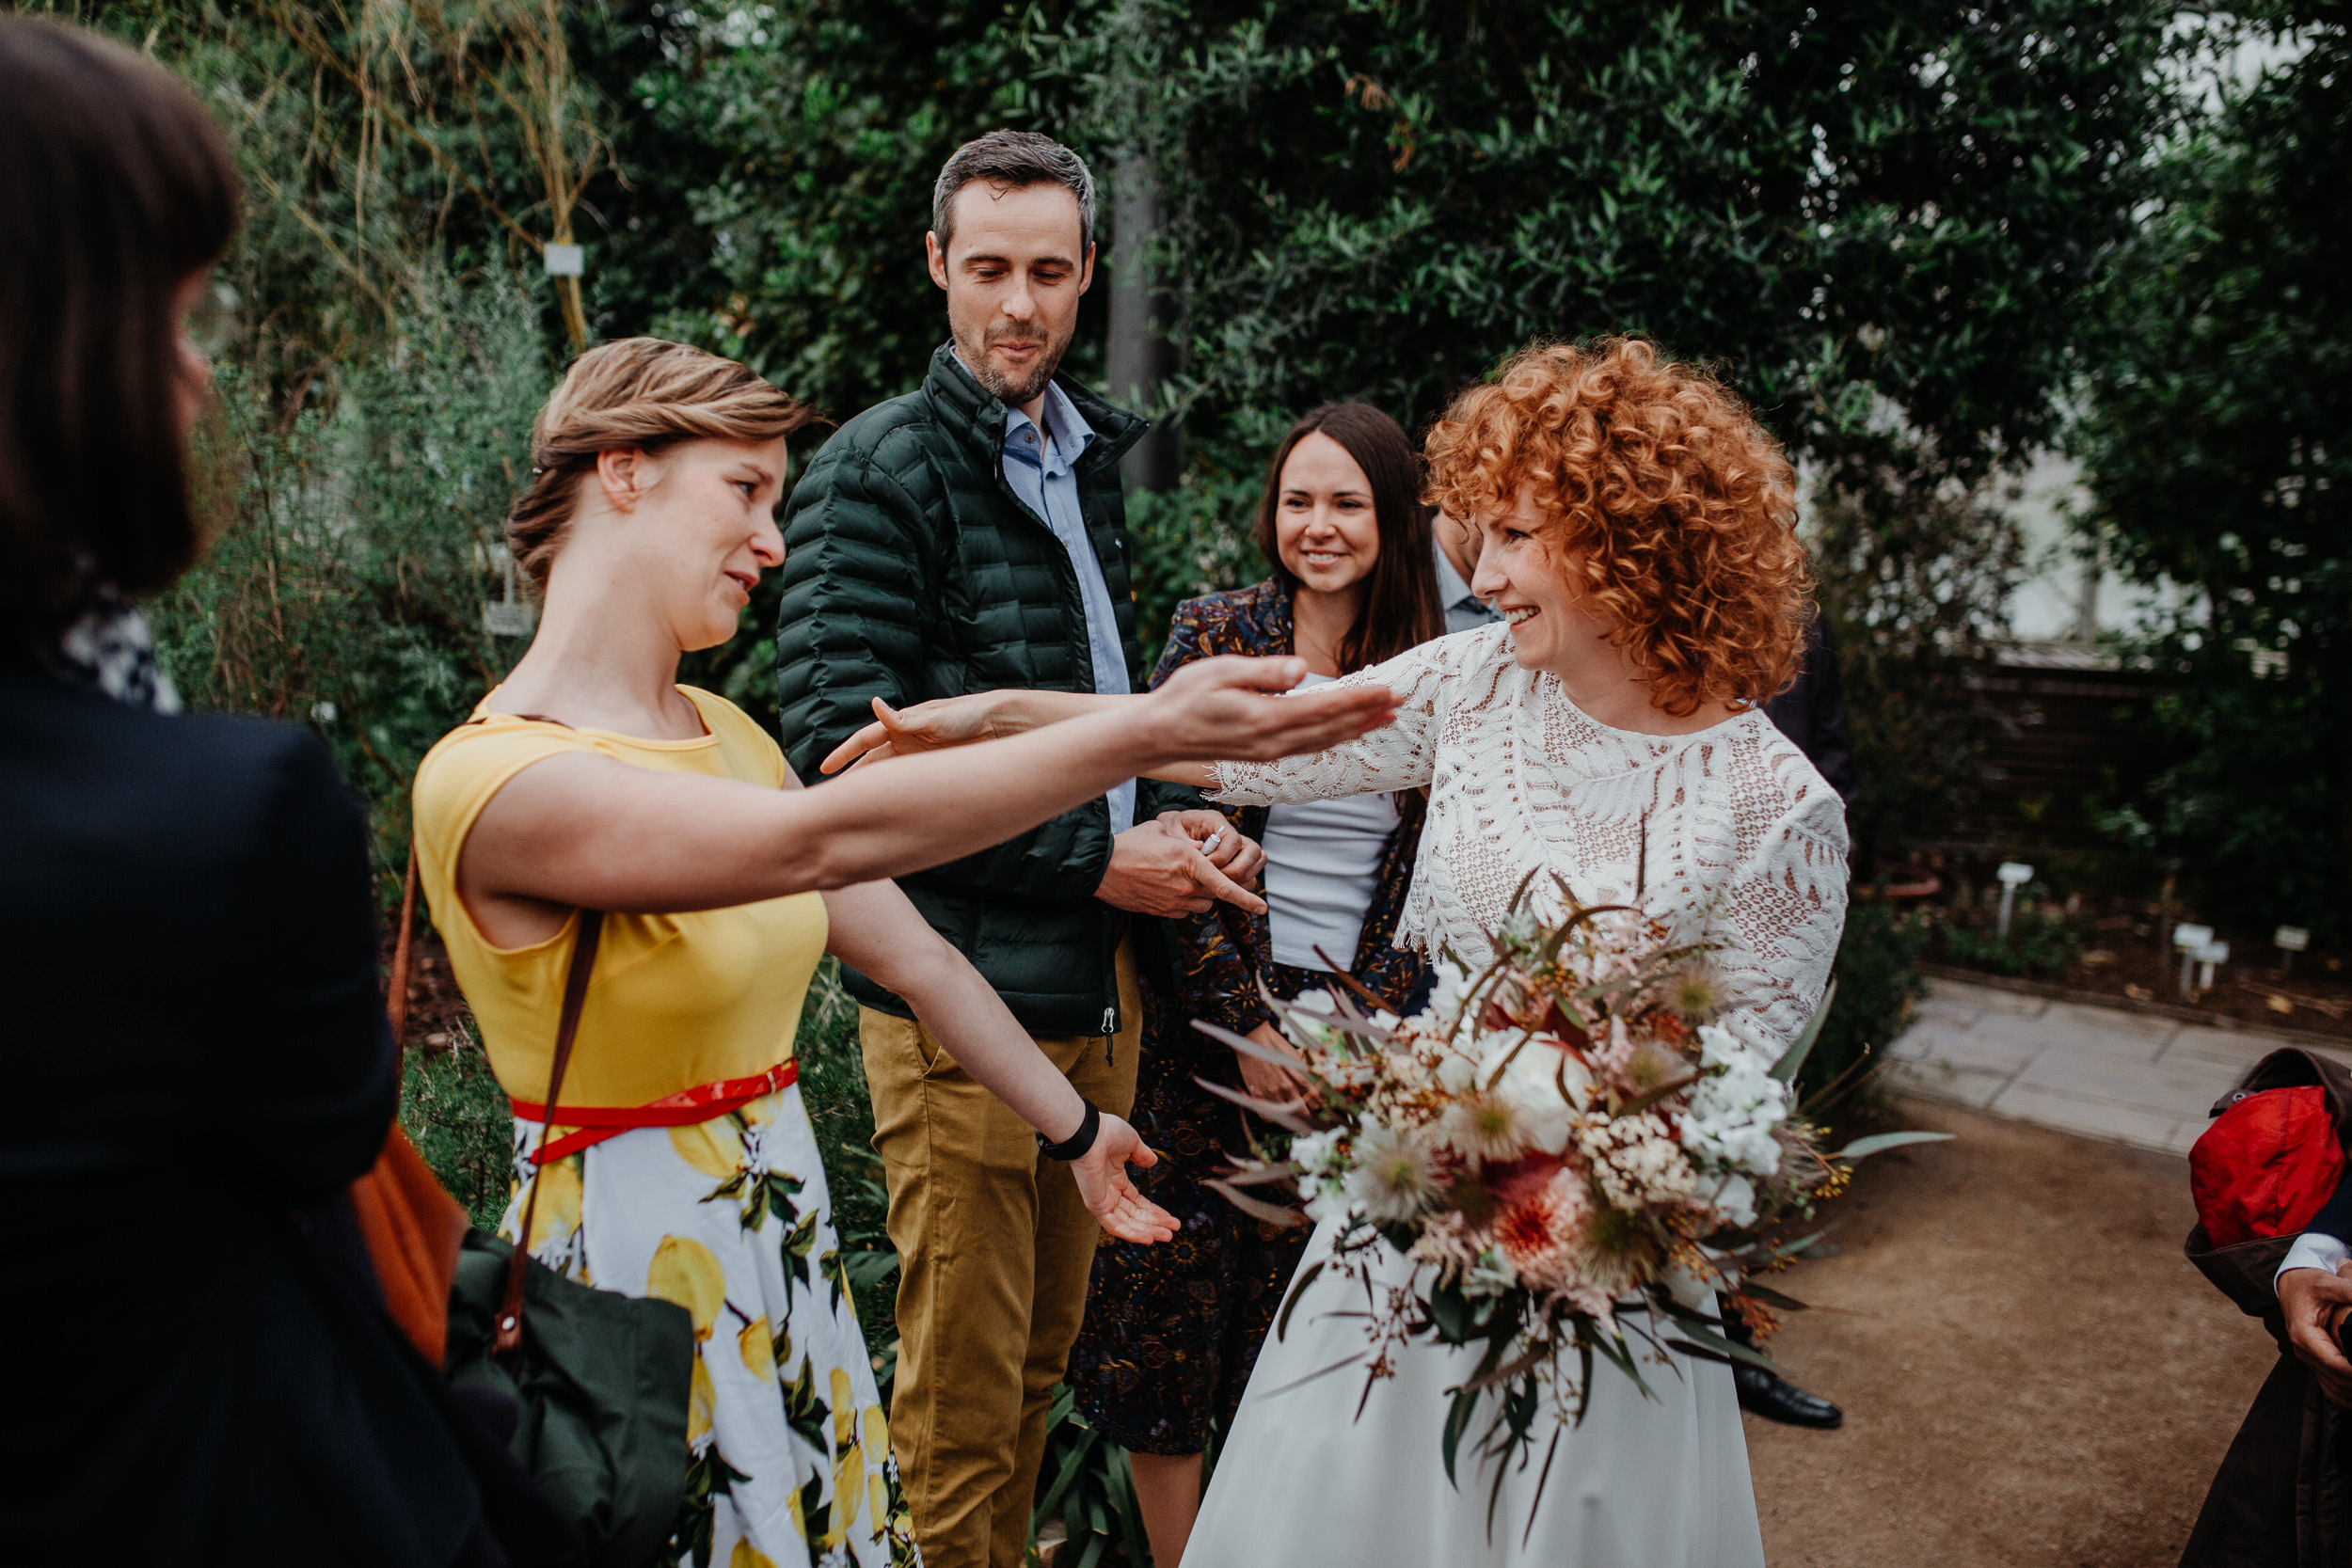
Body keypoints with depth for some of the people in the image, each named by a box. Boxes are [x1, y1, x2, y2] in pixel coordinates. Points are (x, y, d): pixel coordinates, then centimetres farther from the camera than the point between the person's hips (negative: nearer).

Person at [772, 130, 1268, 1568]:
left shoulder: (1086, 455, 15)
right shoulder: (880, 470, -10)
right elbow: (847, 752, -18)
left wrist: (1170, 822, 3)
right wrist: (1094, 862, -16)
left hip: (1101, 977, 7)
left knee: (1046, 1355, 21)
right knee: (962, 1393, 5)